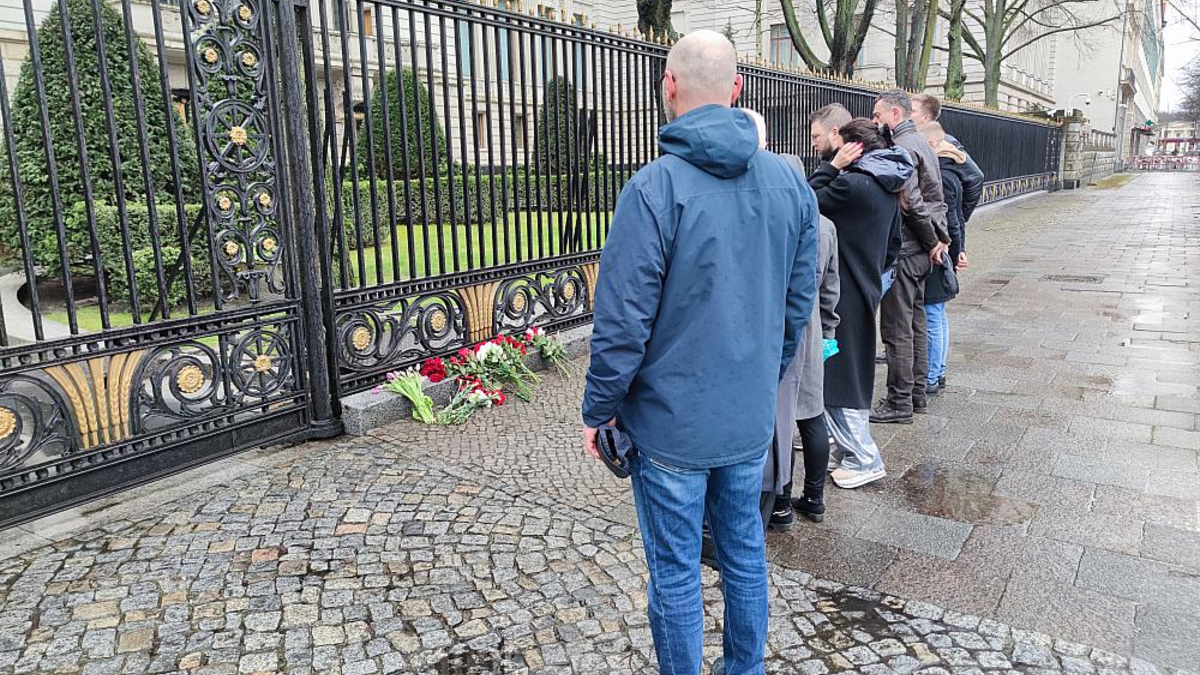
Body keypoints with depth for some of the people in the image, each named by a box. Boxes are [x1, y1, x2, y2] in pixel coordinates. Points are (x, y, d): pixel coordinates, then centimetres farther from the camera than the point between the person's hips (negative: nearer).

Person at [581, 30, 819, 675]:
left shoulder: (654, 188, -19)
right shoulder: (790, 182, 0)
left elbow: (623, 321, -18)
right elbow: (799, 301, 7)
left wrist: (599, 409, -4)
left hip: (672, 422, -6)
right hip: (752, 418, 6)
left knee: (675, 572, 11)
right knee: (745, 551, 22)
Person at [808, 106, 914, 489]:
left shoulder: (852, 184, -21)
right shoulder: (885, 181, 9)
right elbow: (893, 239, 15)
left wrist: (831, 166, -11)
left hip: (844, 297, -9)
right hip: (866, 291, 9)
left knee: (837, 377, 2)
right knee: (854, 377, 18)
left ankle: (863, 459, 12)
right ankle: (850, 450, 29)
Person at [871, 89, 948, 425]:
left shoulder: (900, 148, -15)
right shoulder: (922, 143, 17)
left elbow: (911, 203, -21)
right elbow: (938, 199, 16)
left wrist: (932, 241, -10)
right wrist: (941, 239, 9)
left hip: (902, 252, -10)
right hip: (921, 252, 10)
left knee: (897, 330, -3)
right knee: (915, 323, 16)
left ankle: (899, 403, 3)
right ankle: (917, 394, 26)